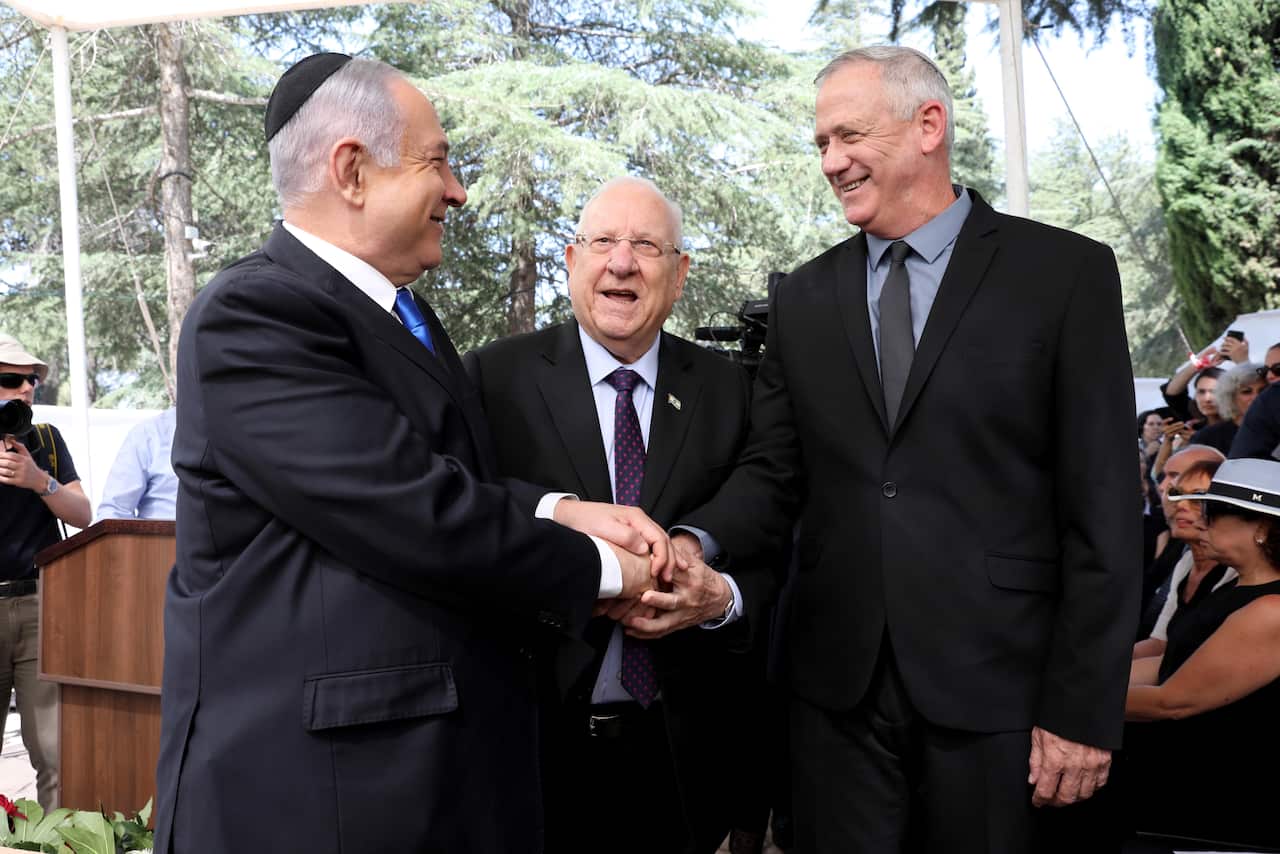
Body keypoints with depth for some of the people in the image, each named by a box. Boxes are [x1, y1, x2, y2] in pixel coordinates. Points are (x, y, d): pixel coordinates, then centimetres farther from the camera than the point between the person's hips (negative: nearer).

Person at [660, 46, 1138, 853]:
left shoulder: (1067, 272, -3)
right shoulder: (804, 297, 9)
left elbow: (1102, 507, -6)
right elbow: (773, 474, 7)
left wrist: (1084, 707, -9)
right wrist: (696, 543, -14)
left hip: (995, 688, -3)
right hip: (838, 687, 3)